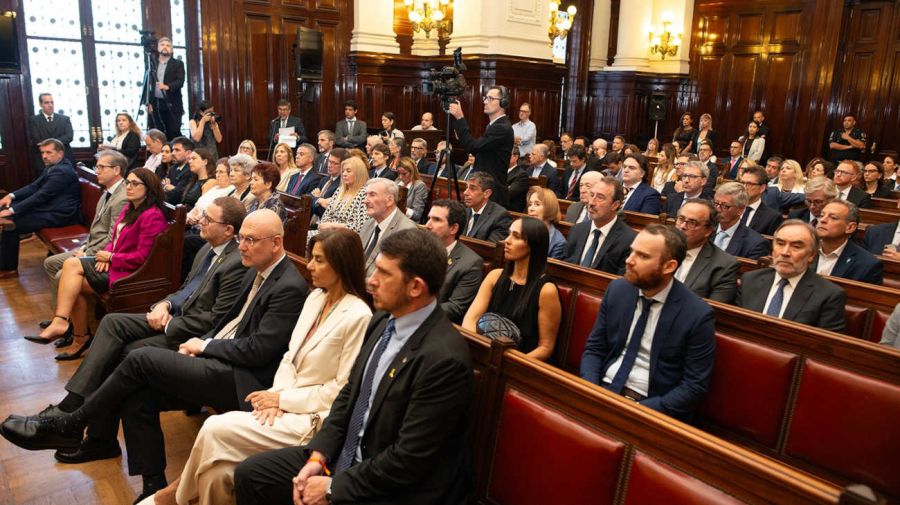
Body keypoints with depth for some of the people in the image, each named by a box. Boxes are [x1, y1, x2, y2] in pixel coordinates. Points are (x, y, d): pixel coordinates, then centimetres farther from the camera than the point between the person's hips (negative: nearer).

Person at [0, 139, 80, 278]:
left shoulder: (62, 171, -20)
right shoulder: (53, 167, 13)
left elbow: (41, 196, -22)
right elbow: (35, 186, 14)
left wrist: (12, 210, -20)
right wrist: (12, 195, -2)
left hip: (59, 215, -11)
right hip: (49, 207, 11)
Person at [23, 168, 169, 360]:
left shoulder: (152, 216, -17)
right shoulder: (130, 208, 12)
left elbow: (142, 257, -20)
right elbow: (115, 238, 19)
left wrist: (111, 257, -11)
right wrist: (106, 253, -2)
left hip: (129, 272, -9)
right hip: (113, 262, 9)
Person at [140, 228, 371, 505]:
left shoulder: (357, 316, -18)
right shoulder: (315, 297, 7)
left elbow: (343, 390, -15)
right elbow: (290, 357, 11)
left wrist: (282, 399, -11)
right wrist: (276, 398, -6)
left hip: (314, 417, -6)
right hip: (286, 405, 7)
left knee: (214, 430, -13)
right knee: (217, 471, -12)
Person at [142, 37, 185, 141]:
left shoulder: (178, 64, 6)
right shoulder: (152, 64, 13)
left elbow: (180, 82, -7)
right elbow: (147, 84, 9)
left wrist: (167, 86, -25)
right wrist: (148, 102, -1)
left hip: (172, 104, -2)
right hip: (155, 103, 3)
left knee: (174, 132, -7)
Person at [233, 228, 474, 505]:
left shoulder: (444, 358, -27)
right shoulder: (382, 321, -1)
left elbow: (409, 459, -23)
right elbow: (349, 394, 9)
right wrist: (318, 456, -2)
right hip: (346, 454, 8)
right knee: (249, 474, 9)